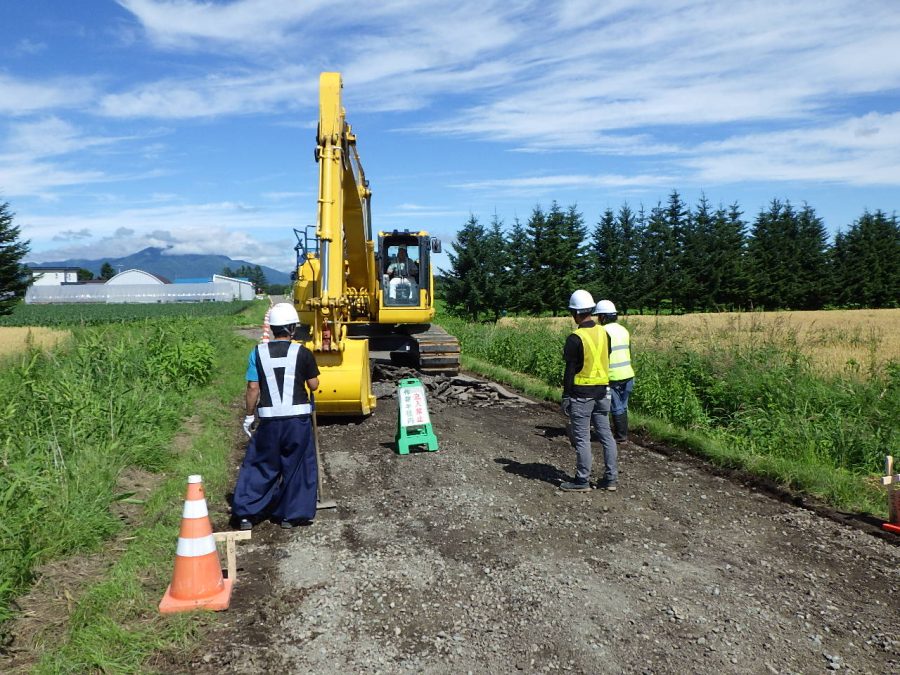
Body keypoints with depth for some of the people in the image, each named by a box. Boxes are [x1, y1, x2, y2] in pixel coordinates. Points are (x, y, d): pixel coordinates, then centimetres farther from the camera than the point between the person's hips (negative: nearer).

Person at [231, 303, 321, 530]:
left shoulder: (258, 352, -1)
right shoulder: (302, 352, -5)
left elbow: (253, 388, -1)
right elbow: (314, 385, 1)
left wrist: (249, 416, 8)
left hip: (269, 419, 1)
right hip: (298, 418, -1)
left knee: (259, 465, 14)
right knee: (296, 467, 12)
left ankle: (245, 514, 14)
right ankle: (290, 516, 17)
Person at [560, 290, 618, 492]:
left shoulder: (575, 339, -16)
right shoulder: (603, 333, 5)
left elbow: (570, 371, -14)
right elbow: (606, 361, 13)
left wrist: (566, 397, -7)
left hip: (581, 394, -7)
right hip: (602, 392, 7)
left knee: (582, 439, 1)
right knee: (605, 435, 11)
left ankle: (582, 480, 9)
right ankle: (611, 478, 17)